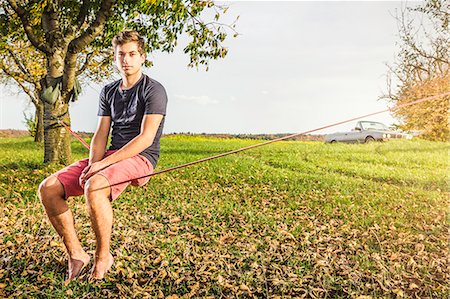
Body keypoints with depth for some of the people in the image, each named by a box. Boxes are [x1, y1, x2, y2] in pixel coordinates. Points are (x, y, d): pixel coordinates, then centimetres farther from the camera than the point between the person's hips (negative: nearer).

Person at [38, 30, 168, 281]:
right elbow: (101, 134, 10)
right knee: (48, 189, -7)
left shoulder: (154, 90, -5)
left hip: (140, 158, -7)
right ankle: (76, 254, 2)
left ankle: (103, 257, -13)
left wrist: (104, 164, -20)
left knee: (94, 187, -36)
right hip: (110, 157, 7)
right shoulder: (109, 92, 17)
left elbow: (146, 138, -16)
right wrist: (92, 165, -10)